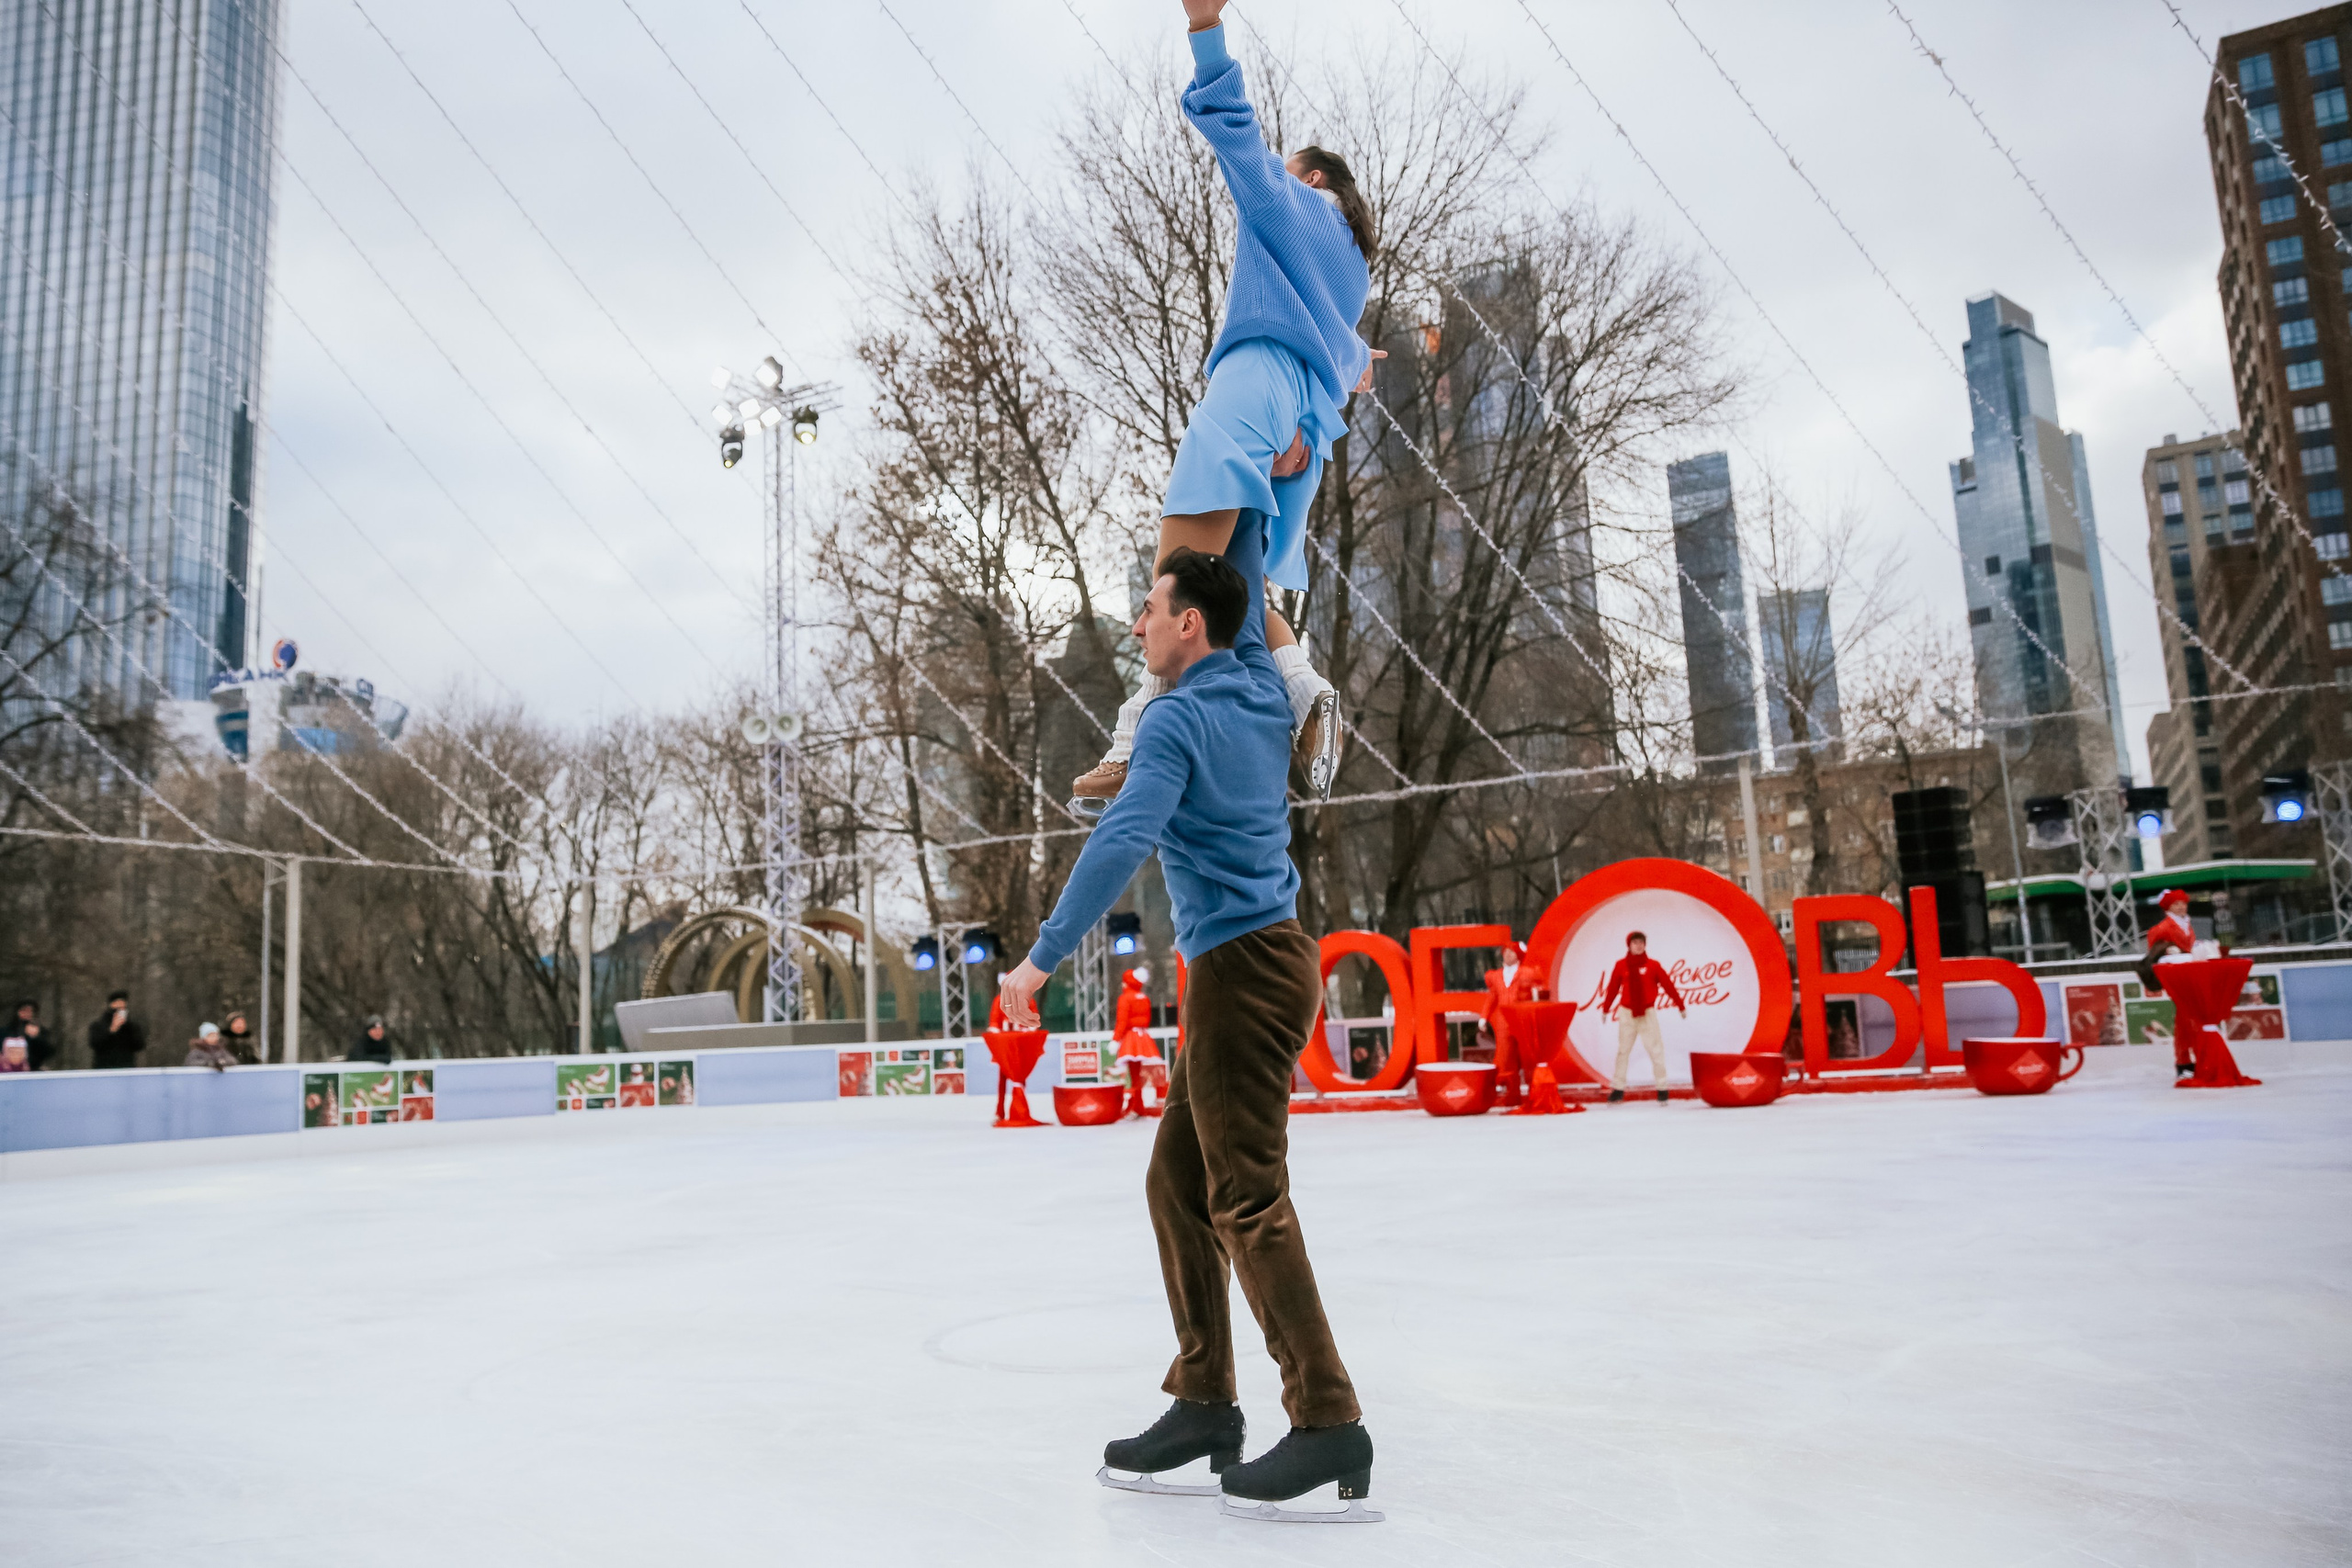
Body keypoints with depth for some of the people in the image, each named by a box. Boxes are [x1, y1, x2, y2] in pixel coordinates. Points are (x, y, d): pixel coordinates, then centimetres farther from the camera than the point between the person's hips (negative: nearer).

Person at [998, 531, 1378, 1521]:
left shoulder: (1178, 718, -11)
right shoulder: (1259, 687, 13)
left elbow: (1122, 842, -24)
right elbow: (1245, 582, 32)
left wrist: (1042, 957, -24)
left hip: (1242, 968, -9)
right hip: (1258, 965, 9)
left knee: (1248, 1199, -8)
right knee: (1177, 1184, 12)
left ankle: (1328, 1423, -4)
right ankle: (1204, 1403, 16)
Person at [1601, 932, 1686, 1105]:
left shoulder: (1653, 965, -3)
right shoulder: (1621, 965, 0)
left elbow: (1668, 986, 0)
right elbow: (1613, 988, 7)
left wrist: (1680, 1006, 3)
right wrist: (1605, 1009, 15)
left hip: (1648, 1013, -1)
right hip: (1627, 1013, 1)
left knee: (1656, 1050, -4)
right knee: (1623, 1051, 6)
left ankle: (1661, 1088, 5)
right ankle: (1618, 1089, 11)